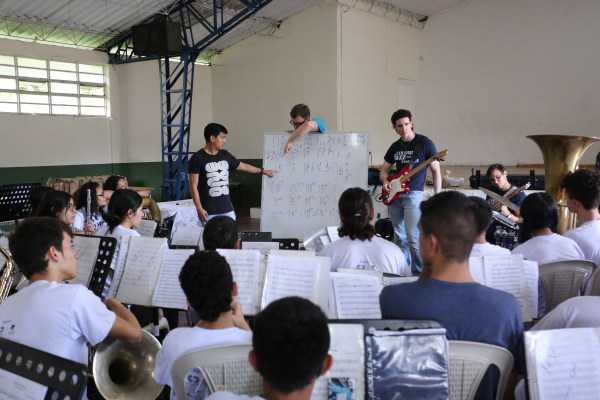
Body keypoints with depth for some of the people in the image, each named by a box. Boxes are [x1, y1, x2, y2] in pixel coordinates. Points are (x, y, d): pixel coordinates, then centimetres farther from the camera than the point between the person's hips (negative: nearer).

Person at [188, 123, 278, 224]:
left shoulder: (225, 155, 12)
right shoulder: (197, 158, -7)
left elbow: (243, 166, 27)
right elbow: (193, 186, -9)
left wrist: (263, 171, 36)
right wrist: (199, 208, -16)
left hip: (227, 209, 6)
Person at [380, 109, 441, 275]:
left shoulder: (424, 143, -5)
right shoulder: (395, 146, 11)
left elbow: (436, 171, -3)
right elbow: (384, 170, 20)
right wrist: (385, 181, -3)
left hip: (413, 194, -6)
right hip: (395, 195, 6)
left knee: (412, 236, -14)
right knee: (400, 237, 11)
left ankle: (419, 273, -1)